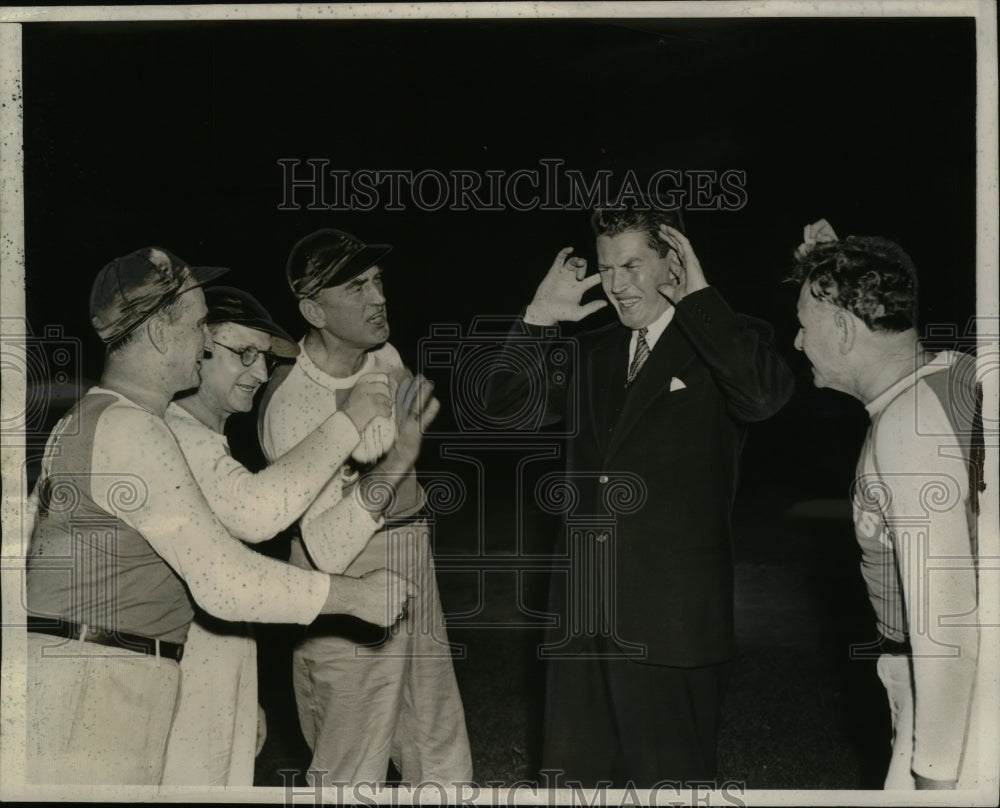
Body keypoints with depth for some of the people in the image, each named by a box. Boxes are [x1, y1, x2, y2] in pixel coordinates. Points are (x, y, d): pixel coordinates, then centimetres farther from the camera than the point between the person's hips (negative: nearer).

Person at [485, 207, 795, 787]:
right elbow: (506, 404, 13)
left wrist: (698, 296, -19)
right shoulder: (594, 353, 14)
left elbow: (766, 394, -26)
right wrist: (541, 317, 2)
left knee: (667, 778, 4)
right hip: (585, 609, 6)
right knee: (588, 771, 16)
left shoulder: (723, 343, -4)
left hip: (670, 614, -6)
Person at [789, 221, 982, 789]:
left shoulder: (910, 426, -25)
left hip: (952, 693, -9)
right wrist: (838, 269, 15)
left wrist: (934, 769, -24)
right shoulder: (957, 372, 1)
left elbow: (945, 613, -28)